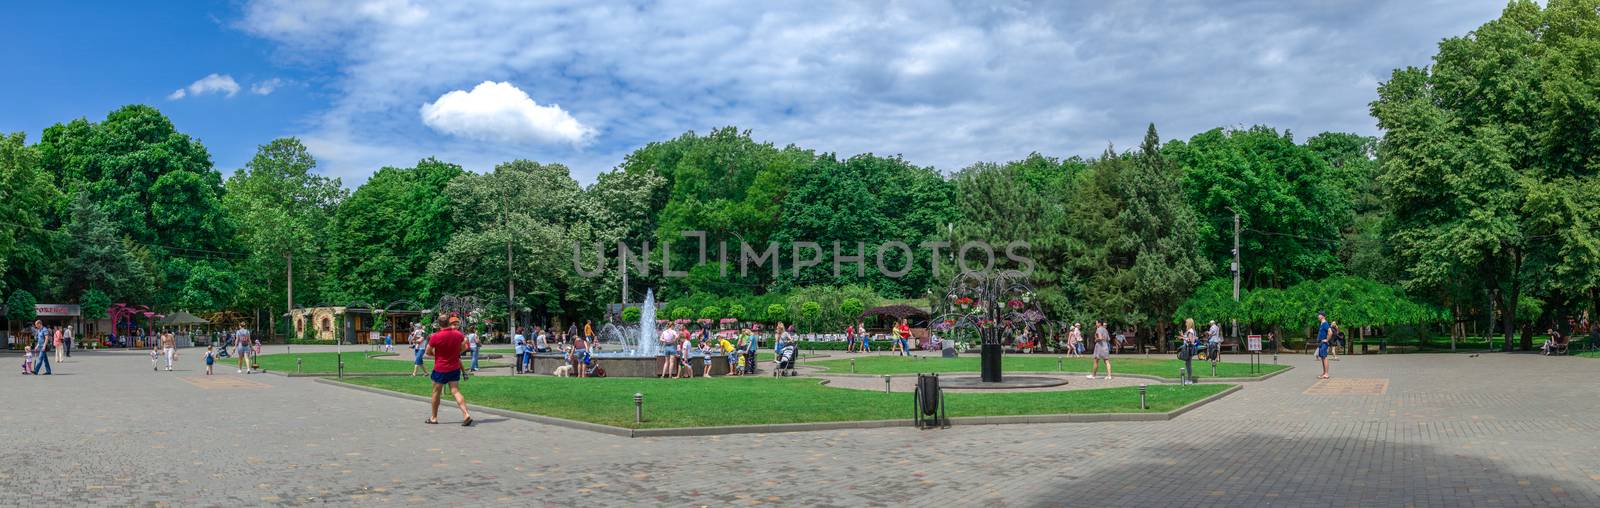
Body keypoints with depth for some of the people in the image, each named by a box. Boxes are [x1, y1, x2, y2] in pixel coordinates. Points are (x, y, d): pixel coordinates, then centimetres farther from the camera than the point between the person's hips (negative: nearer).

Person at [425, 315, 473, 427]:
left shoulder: (436, 336, -17)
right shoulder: (458, 334, -4)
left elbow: (428, 351, -5)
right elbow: (462, 348, 13)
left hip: (440, 369, -3)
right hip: (455, 368, 3)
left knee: (436, 392, 12)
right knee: (456, 392, 1)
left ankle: (434, 418, 22)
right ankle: (466, 414, -15)